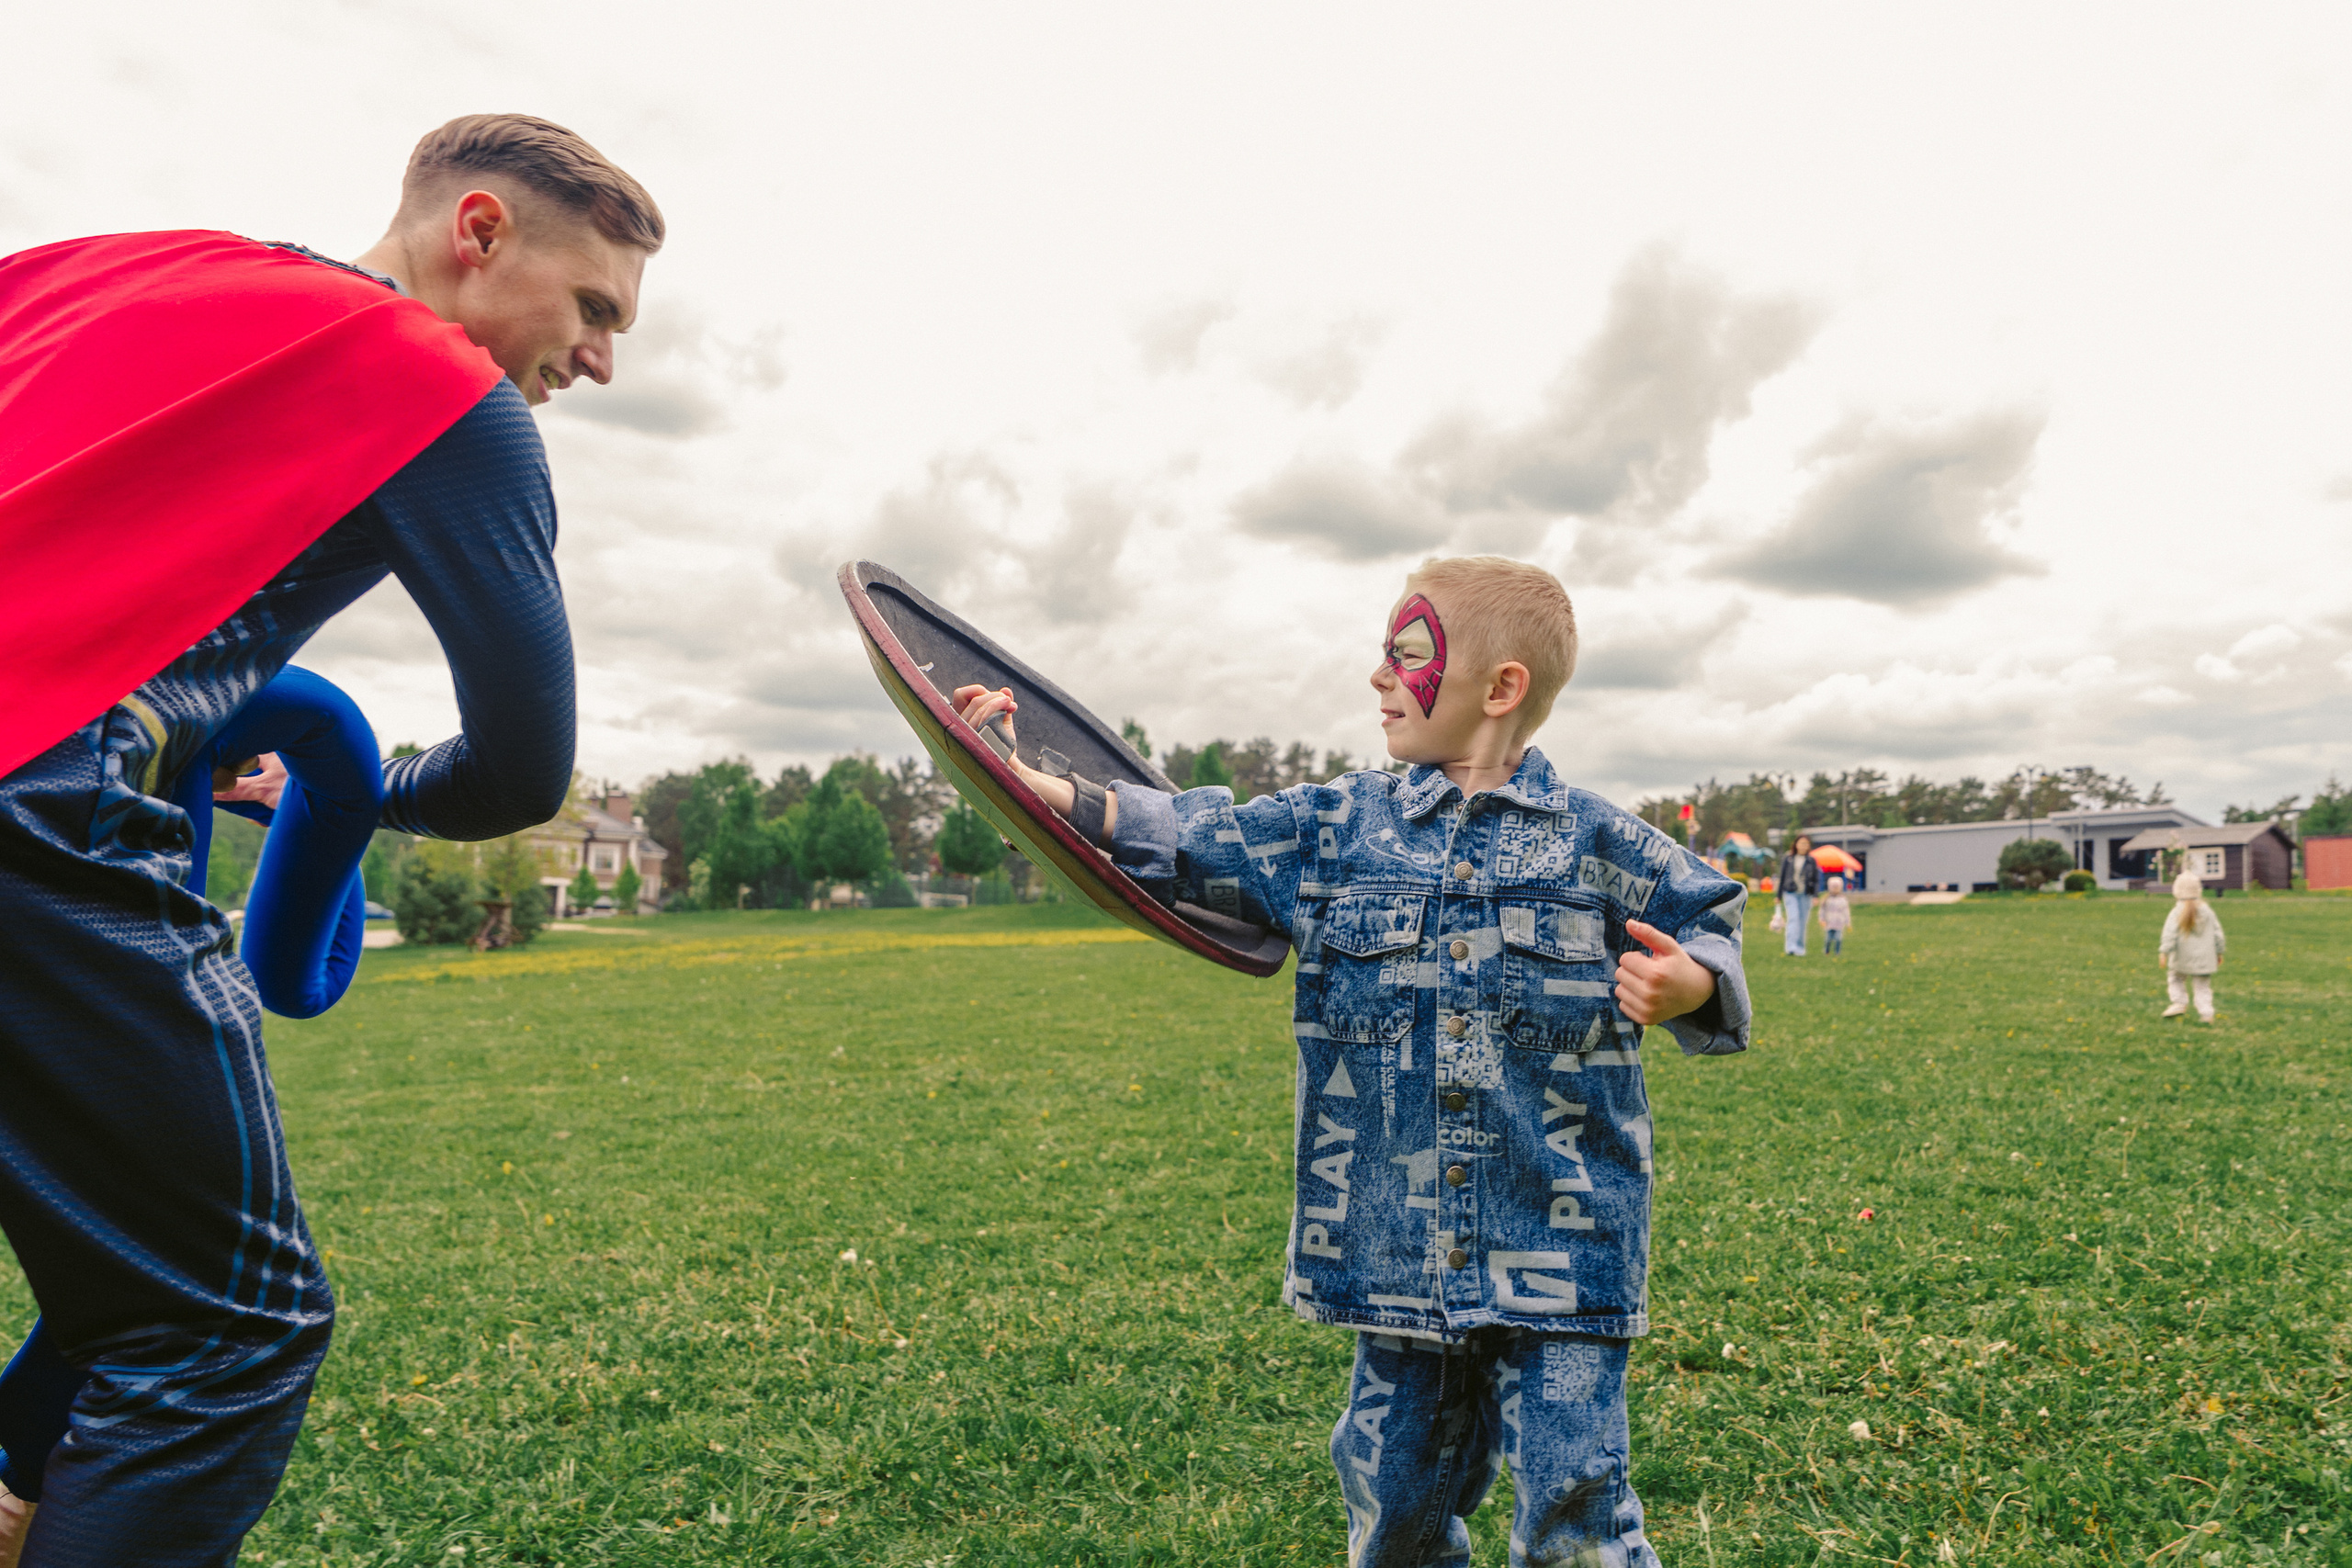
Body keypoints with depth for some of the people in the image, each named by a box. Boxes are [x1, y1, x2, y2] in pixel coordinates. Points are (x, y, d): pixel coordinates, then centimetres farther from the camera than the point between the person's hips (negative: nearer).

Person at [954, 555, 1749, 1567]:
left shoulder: (1599, 846, -1)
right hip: (1397, 1246, 3)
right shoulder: (1337, 827, 5)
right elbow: (1189, 840, 7)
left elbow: (1710, 927, 9)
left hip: (1561, 1253, -2)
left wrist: (1687, 988, -14)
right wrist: (1031, 783, 0)